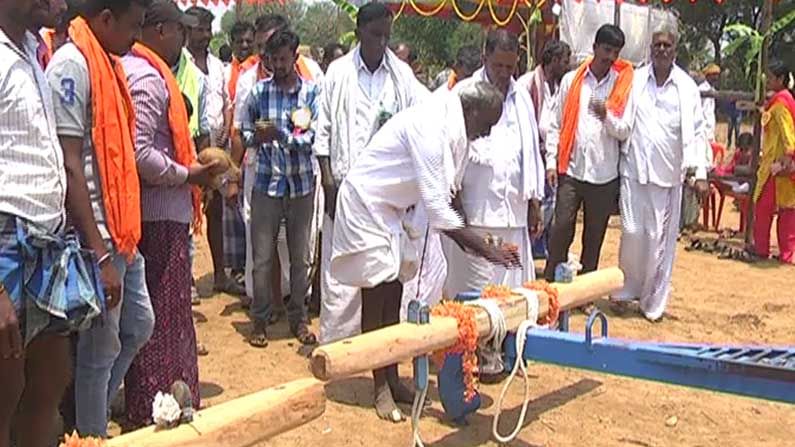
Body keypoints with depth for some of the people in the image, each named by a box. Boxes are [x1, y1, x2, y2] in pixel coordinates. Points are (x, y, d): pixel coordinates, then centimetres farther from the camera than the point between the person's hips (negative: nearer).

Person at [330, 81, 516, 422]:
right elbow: (436, 208, -30)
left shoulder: (452, 129, 0)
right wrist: (486, 249, -26)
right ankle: (380, 388, 9)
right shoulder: (430, 127, -29)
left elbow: (444, 194, 4)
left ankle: (392, 379, 21)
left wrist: (470, 243, -3)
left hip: (392, 209, 9)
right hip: (366, 203, -9)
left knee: (393, 296, 10)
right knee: (375, 297, -2)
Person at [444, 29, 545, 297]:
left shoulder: (522, 97, 16)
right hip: (474, 214, -5)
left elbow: (531, 151, 19)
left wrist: (535, 202, 16)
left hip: (514, 213, 5)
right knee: (472, 292, -4)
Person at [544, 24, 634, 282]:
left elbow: (624, 132, 0)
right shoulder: (571, 80, 5)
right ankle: (550, 281, 6)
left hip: (604, 174, 1)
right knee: (561, 228, -4)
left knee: (595, 234, 9)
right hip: (570, 170, 0)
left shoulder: (623, 85, 3)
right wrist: (551, 161, 0)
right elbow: (556, 124, 6)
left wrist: (606, 115, -19)